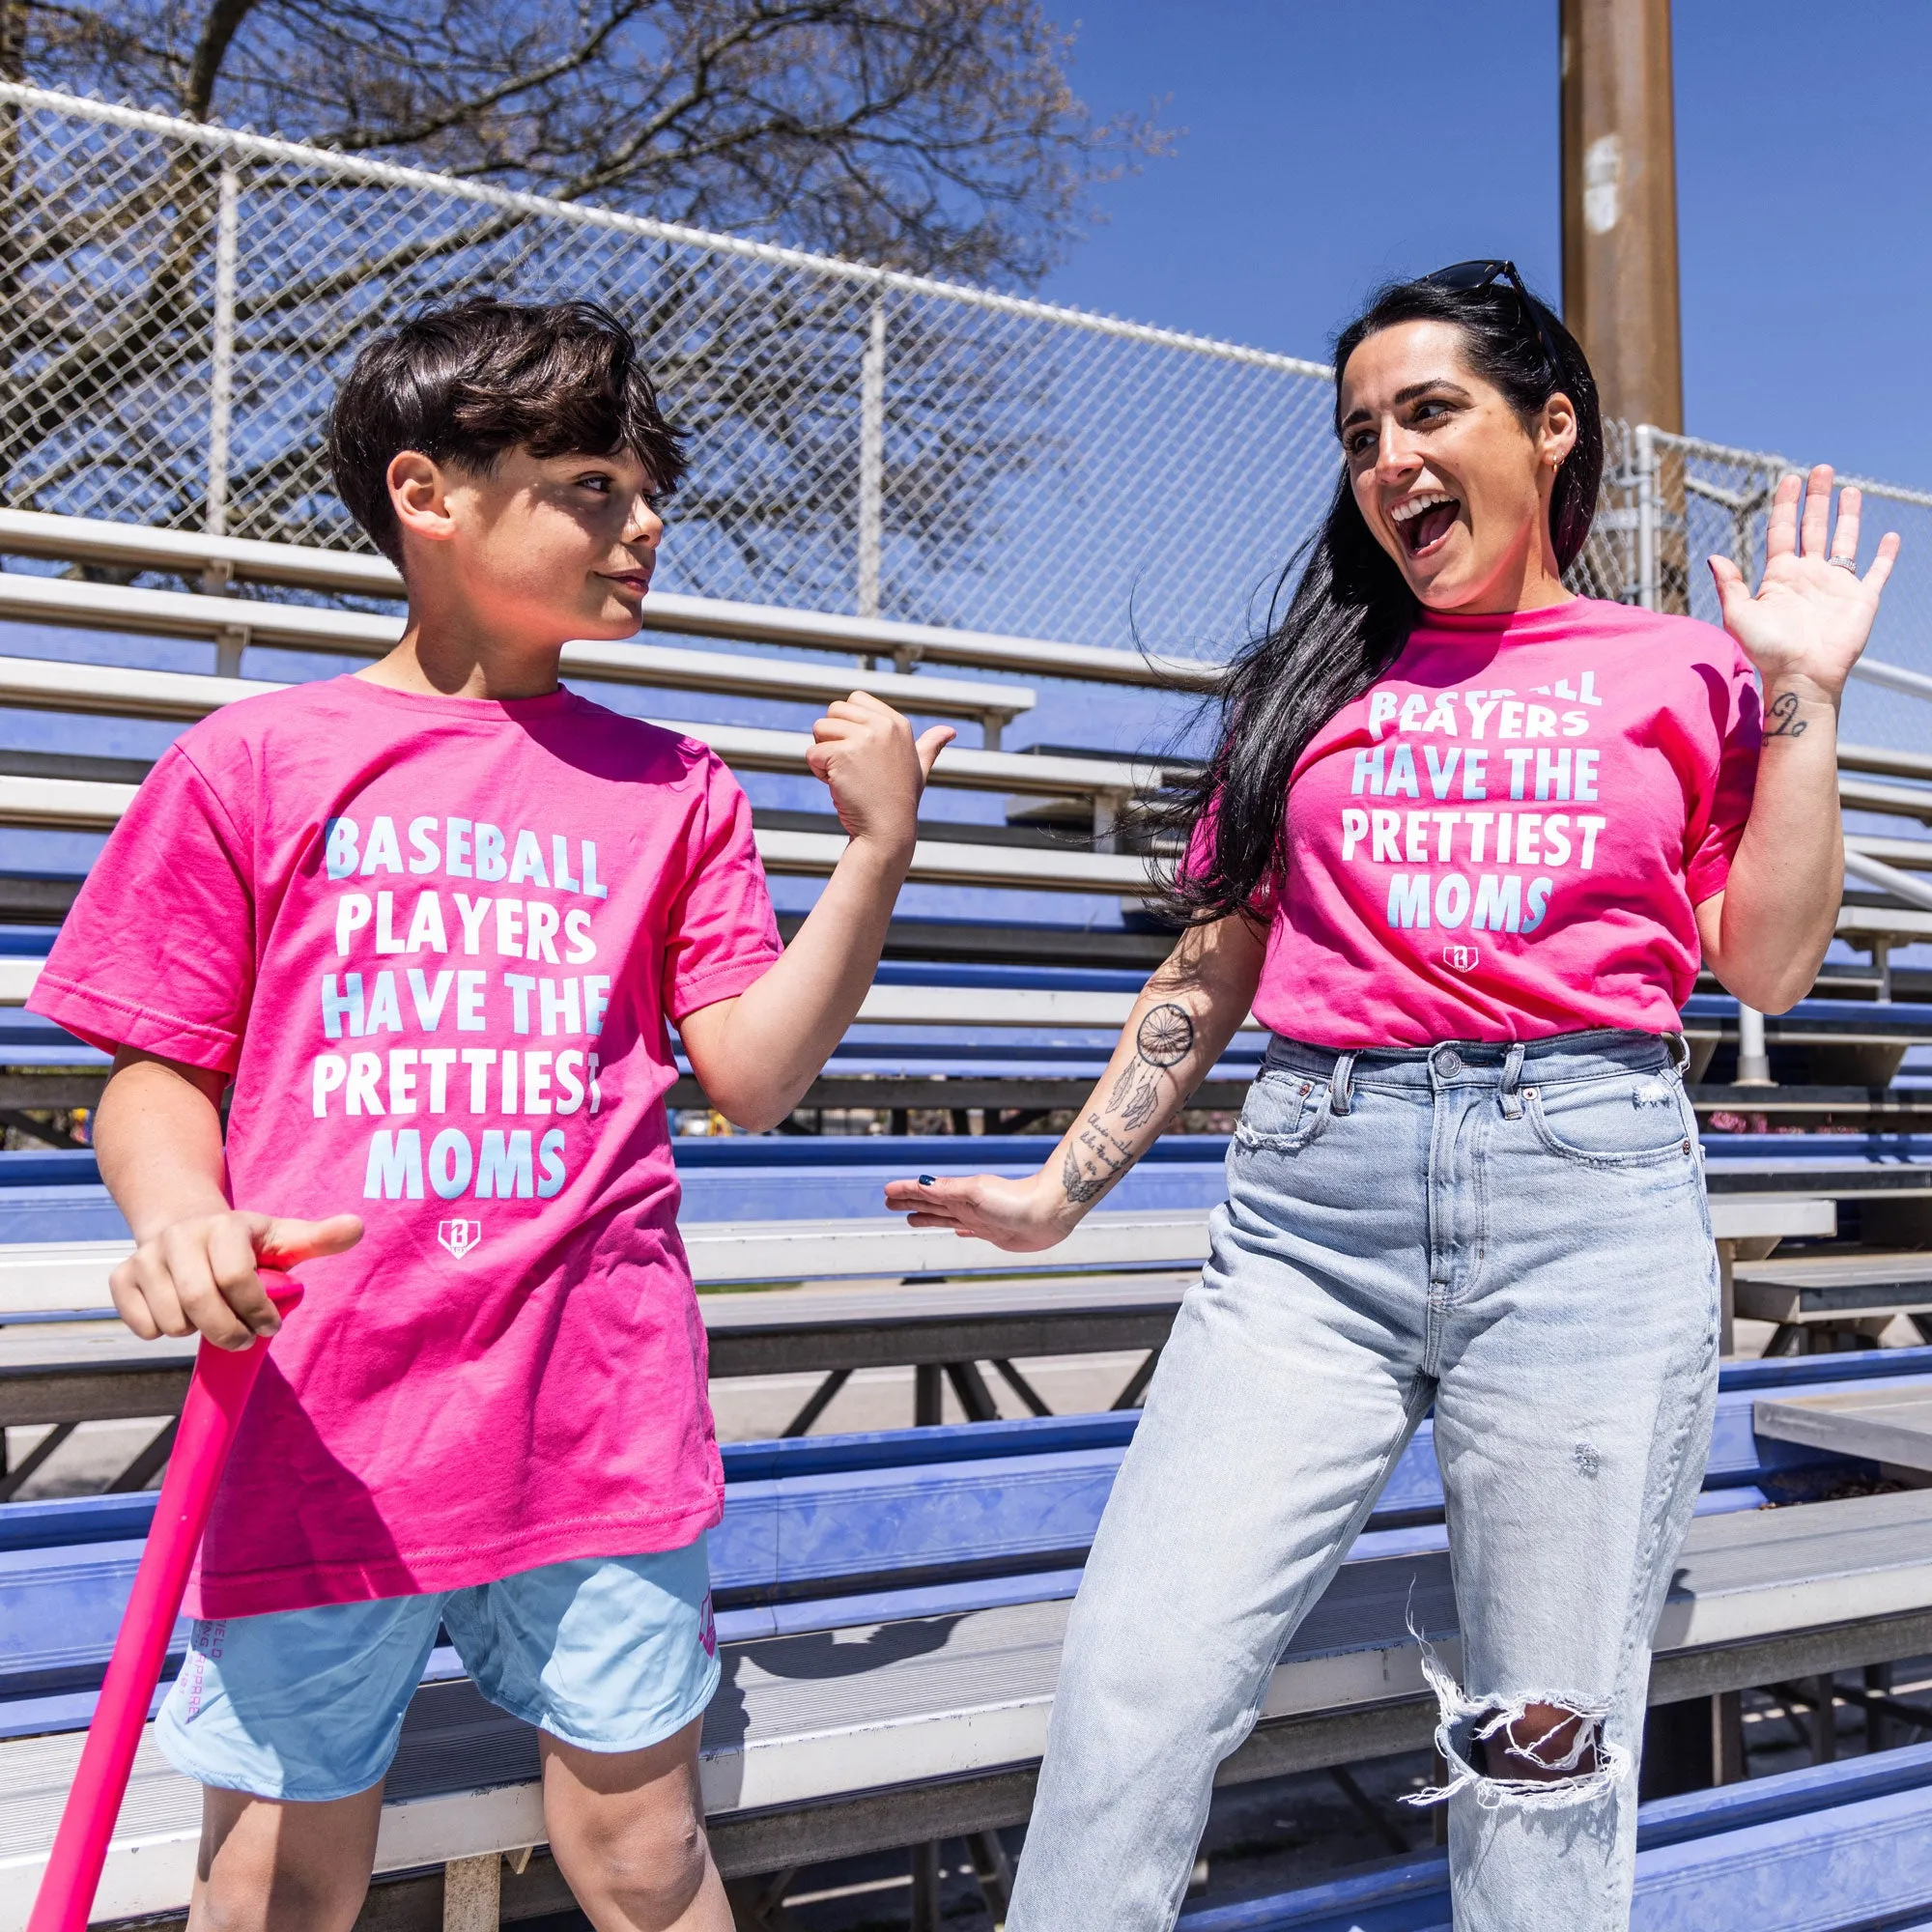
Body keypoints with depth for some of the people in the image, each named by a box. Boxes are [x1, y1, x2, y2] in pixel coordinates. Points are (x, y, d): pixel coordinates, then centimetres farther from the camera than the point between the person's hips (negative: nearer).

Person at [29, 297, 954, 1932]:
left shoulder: (671, 789, 7)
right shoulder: (254, 761, 2)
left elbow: (753, 1077, 1)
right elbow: (159, 1069, 4)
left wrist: (877, 852, -7)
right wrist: (178, 1216, -17)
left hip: (597, 1417, 2)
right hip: (317, 1421, -1)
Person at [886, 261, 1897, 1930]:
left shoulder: (1681, 672, 12)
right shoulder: (1318, 674, 15)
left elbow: (1771, 967, 7)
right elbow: (1212, 966, 15)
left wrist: (1805, 698, 4)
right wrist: (1067, 1185, 13)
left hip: (1588, 1194, -1)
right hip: (1314, 1195, 1)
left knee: (1547, 1733, 7)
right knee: (1137, 1682, -6)